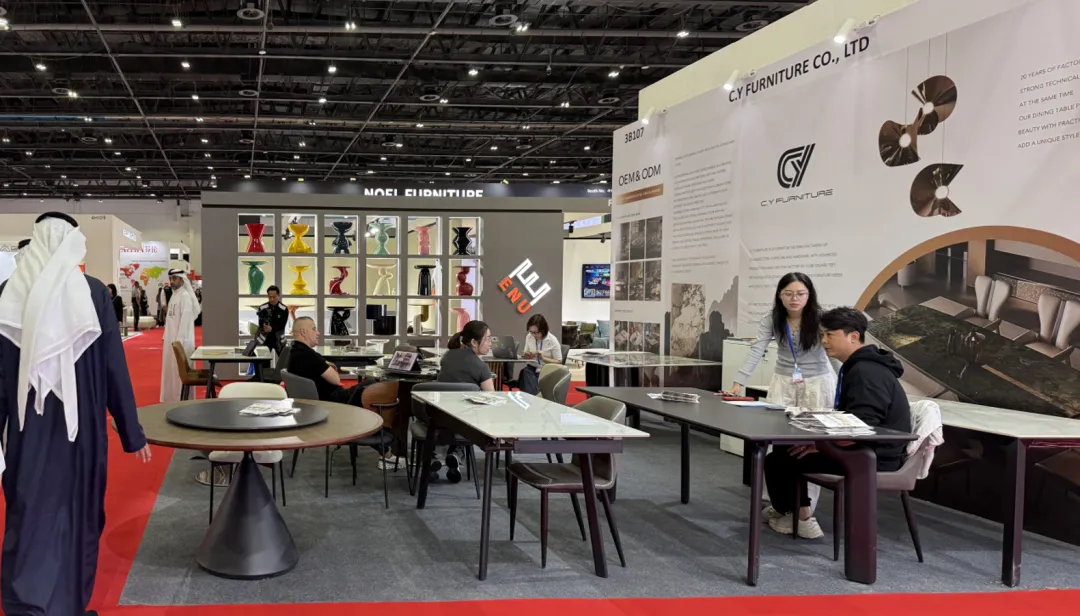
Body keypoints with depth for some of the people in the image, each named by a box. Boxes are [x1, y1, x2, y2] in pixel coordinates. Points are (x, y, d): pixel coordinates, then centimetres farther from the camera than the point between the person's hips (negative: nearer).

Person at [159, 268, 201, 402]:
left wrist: (179, 340, -20)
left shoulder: (185, 296, -13)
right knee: (171, 370, 12)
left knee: (180, 371, -5)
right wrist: (165, 336, 13)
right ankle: (172, 397, 19)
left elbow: (185, 319, -18)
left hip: (181, 340, -9)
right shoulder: (174, 295, 14)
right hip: (171, 339, 9)